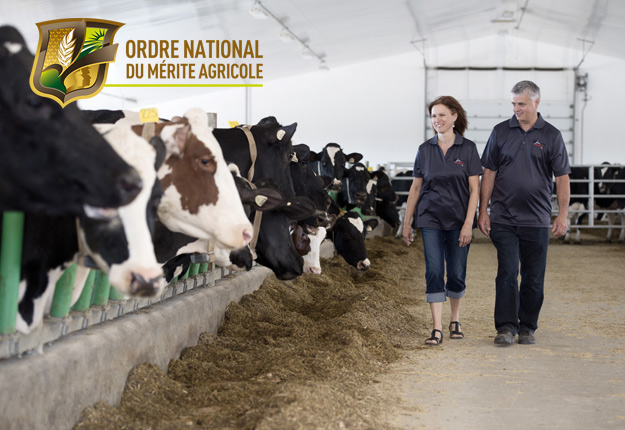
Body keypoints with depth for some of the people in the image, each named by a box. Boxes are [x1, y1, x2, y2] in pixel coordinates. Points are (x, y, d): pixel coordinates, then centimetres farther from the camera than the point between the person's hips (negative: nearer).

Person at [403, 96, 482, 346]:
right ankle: (437, 329, -8)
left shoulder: (468, 149, -2)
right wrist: (407, 223, 8)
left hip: (458, 219, -1)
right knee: (434, 272, -7)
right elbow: (416, 188, 9)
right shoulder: (425, 150, 4)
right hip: (430, 219, 1)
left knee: (457, 274, 4)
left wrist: (468, 224, -11)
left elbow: (474, 189, -4)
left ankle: (455, 321, 26)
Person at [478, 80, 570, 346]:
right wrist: (483, 211, 3)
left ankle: (527, 327, 16)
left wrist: (563, 215, -4)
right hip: (504, 219, 0)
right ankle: (506, 327, -4)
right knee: (507, 273, -7)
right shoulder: (501, 132, 6)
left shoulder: (552, 136, 4)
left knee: (533, 277, 5)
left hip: (536, 221, 0)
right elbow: (489, 173, 8)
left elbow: (562, 178, 4)